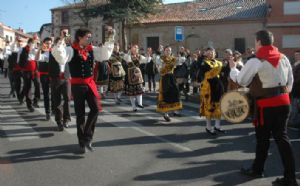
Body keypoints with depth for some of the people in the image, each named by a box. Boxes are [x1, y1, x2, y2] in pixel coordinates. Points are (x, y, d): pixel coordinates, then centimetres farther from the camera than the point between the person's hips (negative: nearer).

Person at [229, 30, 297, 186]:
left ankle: (257, 169, 28)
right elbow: (290, 82, 13)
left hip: (266, 104, -6)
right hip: (283, 101, 6)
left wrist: (233, 68, 14)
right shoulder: (283, 58, 8)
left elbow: (241, 81, -3)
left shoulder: (255, 62, -13)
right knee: (281, 137, 9)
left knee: (263, 138, 10)